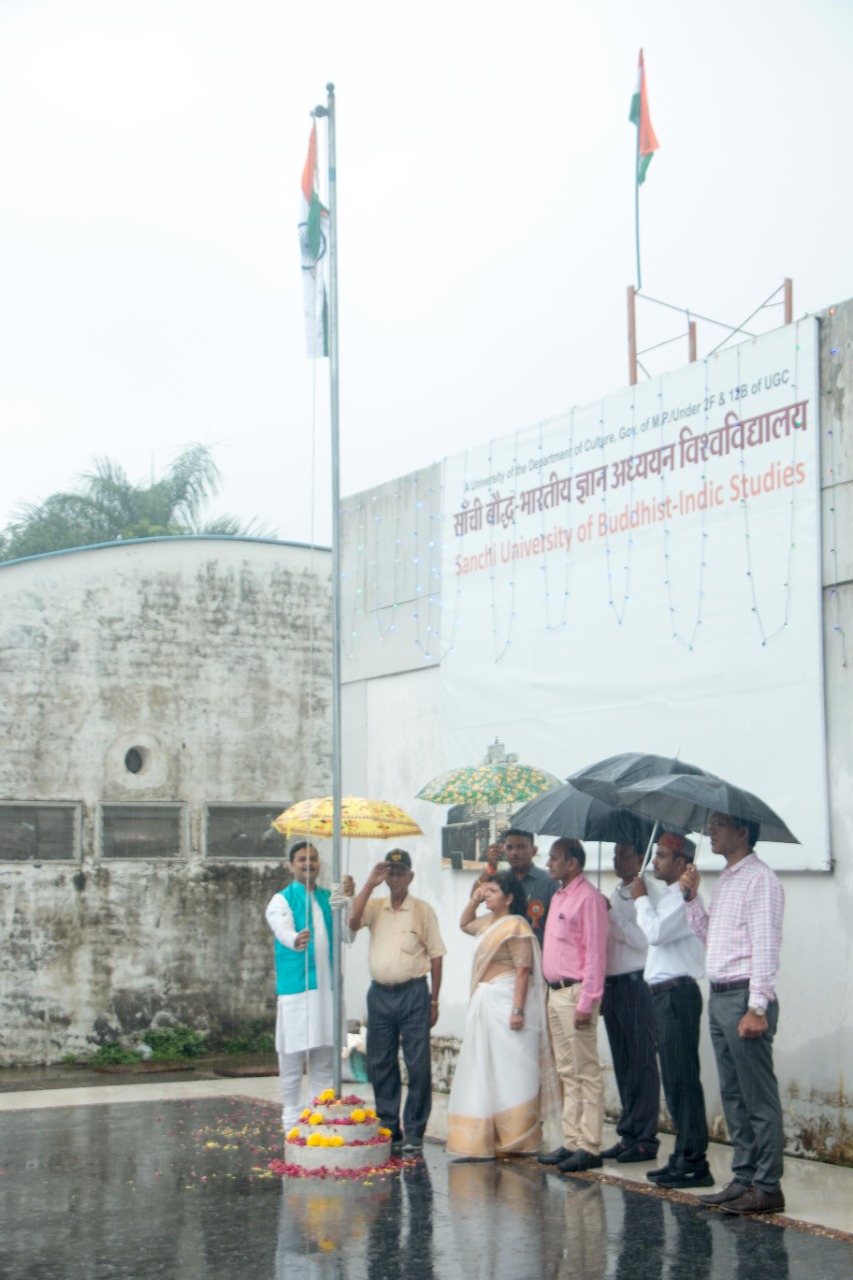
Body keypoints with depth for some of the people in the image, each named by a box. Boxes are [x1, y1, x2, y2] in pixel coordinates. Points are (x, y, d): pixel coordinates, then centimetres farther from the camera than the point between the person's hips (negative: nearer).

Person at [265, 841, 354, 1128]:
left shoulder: (328, 898, 13)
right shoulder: (281, 900, -1)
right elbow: (283, 929, -20)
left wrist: (348, 900, -14)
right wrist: (295, 940, -44)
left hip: (327, 986, 4)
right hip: (295, 987, -4)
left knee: (325, 1059, 9)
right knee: (292, 1058, -2)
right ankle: (292, 1122, 7)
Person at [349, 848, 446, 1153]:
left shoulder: (422, 911, 2)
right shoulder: (375, 907, 10)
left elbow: (436, 956, 2)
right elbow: (353, 920, -11)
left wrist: (434, 1001, -2)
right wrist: (370, 883, -12)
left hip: (413, 993, -3)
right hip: (379, 993, 3)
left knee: (417, 1065, -3)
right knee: (379, 1064, 8)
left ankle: (414, 1133, 4)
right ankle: (388, 1129, 19)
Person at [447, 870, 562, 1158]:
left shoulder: (515, 926, -13)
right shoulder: (488, 921, 14)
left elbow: (523, 970, -19)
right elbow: (464, 923, 35)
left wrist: (518, 1010, -24)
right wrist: (473, 900, 18)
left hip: (505, 1002, -9)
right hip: (485, 1004, 9)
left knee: (509, 1073, -4)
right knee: (486, 1072, 11)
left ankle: (516, 1142, 3)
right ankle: (489, 1137, 18)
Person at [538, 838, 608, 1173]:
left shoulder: (588, 898, -11)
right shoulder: (558, 897, 17)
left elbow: (594, 953, -16)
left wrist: (586, 1002, -19)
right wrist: (553, 993, 13)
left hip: (575, 992, -9)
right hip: (555, 992, 9)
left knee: (586, 1073, -5)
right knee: (567, 1073, 12)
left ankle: (589, 1148, -3)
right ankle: (571, 1142, 16)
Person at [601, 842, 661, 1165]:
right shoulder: (616, 894, 17)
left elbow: (644, 939, -19)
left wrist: (611, 913, -18)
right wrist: (601, 987, 15)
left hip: (636, 984, -8)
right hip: (611, 984, 8)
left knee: (642, 1063, -3)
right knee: (622, 1064, 11)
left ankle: (645, 1138, 2)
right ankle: (627, 1134, 17)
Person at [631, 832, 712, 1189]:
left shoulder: (684, 897, -12)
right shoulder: (670, 897, 19)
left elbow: (655, 932, -22)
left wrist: (642, 898, -10)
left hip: (677, 994, -11)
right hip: (665, 995, 11)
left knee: (682, 1078, -9)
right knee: (675, 1079, 13)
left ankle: (694, 1163, -6)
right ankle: (683, 1156, 20)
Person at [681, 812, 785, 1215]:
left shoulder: (760, 879, -11)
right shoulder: (724, 880, 18)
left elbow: (765, 947, -17)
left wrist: (757, 1008, -21)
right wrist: (692, 897, 10)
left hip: (745, 997, -9)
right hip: (719, 996, 9)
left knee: (759, 1097, -5)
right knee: (733, 1095, 12)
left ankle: (767, 1187, -2)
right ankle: (743, 1179, 18)